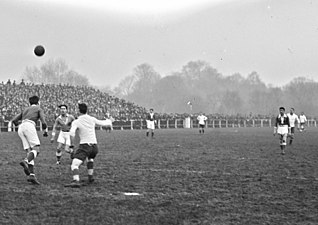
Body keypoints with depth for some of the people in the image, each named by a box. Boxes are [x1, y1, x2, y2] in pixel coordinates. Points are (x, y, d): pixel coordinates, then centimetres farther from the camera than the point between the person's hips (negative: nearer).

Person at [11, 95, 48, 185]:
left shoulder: (25, 110, 33)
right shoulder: (39, 109, 17)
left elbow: (14, 120, 23)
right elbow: (43, 122, 3)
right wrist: (45, 131, 21)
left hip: (21, 128, 6)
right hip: (29, 126, -6)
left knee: (29, 152, 3)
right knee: (36, 150, -9)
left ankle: (32, 175, -12)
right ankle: (25, 162, -39)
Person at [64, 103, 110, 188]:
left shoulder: (76, 122, -5)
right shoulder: (92, 119, 6)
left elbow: (72, 133, -21)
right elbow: (102, 123, 23)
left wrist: (71, 142, -3)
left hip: (84, 146, -5)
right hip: (94, 146, 5)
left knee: (75, 164, -14)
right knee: (90, 159, 37)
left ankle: (76, 181, -37)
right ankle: (90, 177, 31)